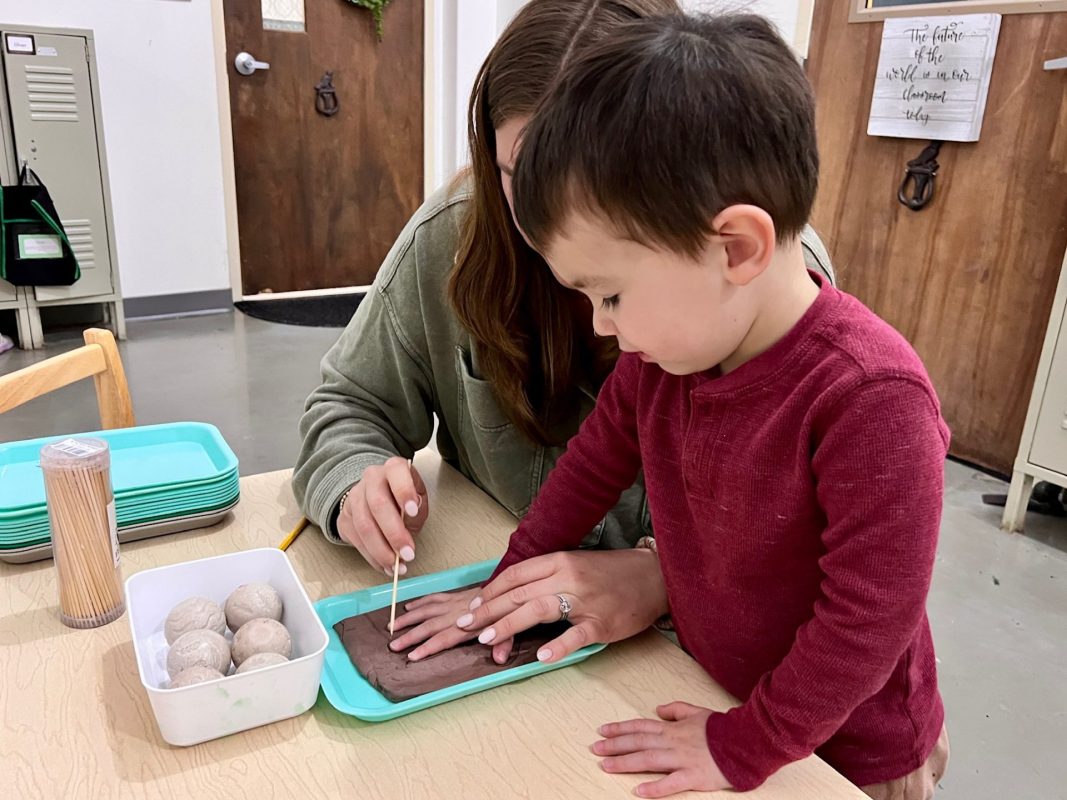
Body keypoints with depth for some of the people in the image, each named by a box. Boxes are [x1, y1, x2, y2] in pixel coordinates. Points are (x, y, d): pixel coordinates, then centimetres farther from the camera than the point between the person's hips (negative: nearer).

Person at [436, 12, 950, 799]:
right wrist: (514, 580, 4)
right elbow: (597, 459, 1)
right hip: (713, 695, 6)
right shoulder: (663, 348, -14)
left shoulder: (870, 399, -33)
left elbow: (869, 618, -27)